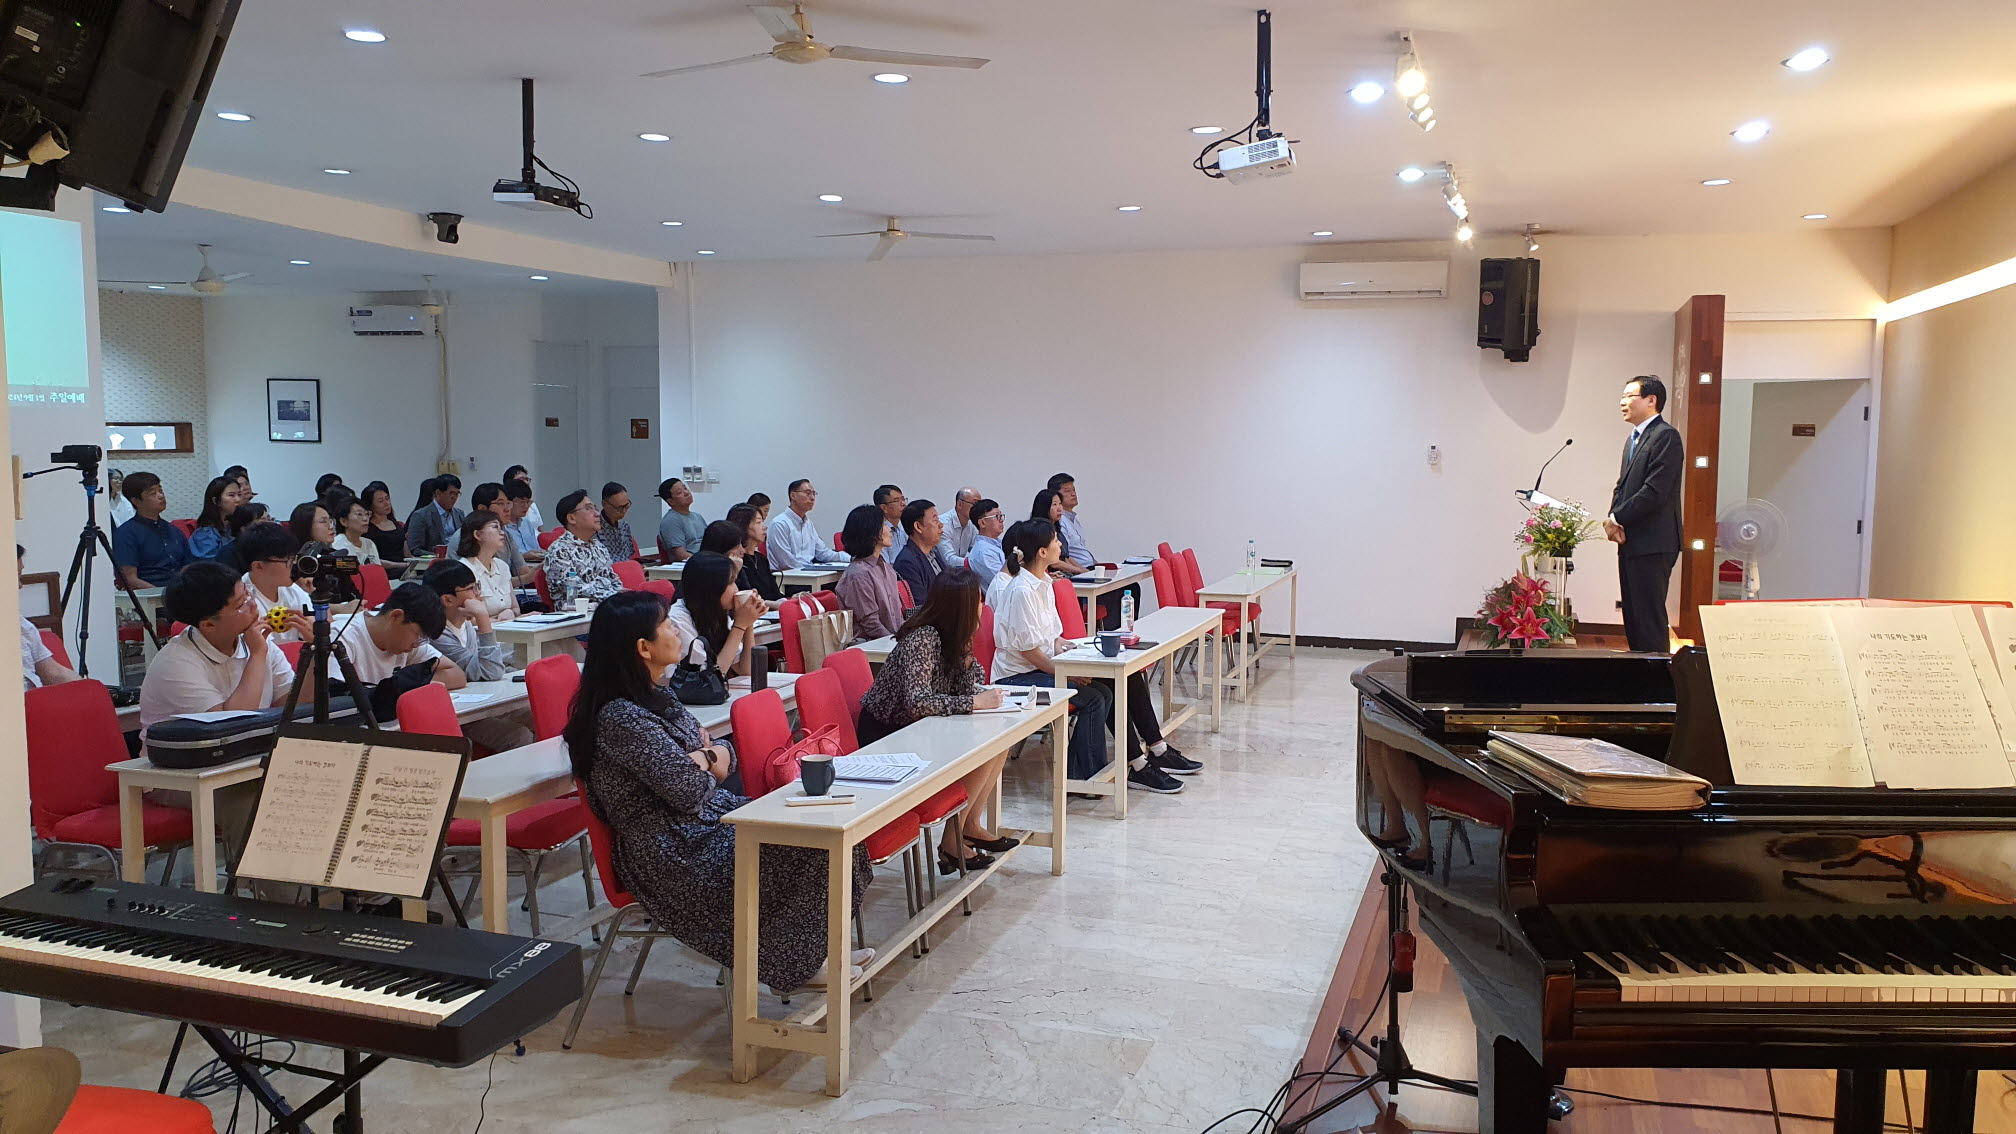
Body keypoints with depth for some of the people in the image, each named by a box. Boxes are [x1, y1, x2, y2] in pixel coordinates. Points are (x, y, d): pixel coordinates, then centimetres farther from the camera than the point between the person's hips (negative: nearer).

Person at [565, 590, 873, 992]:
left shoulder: (652, 697, 9)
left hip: (699, 823, 10)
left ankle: (815, 948, 9)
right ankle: (795, 963, 7)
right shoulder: (620, 717, -23)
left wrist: (708, 754, -11)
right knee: (807, 847, -13)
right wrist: (705, 760, -3)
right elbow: (691, 790, -24)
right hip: (671, 853, -10)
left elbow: (725, 758, 12)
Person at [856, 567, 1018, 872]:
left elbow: (968, 684, 2)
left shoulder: (952, 636, 1)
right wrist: (975, 702, -32)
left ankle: (971, 825, 9)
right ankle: (951, 845, -8)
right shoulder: (923, 639, -26)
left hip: (914, 728, 9)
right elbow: (915, 702, -36)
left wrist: (965, 649, -11)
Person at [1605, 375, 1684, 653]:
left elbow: (1654, 492, -20)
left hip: (1652, 544, -10)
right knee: (1632, 617, 13)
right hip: (1630, 543, 10)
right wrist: (1613, 519, 1)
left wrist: (1617, 518, -12)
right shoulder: (1633, 439, 20)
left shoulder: (1665, 436, -12)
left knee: (1649, 618, -8)